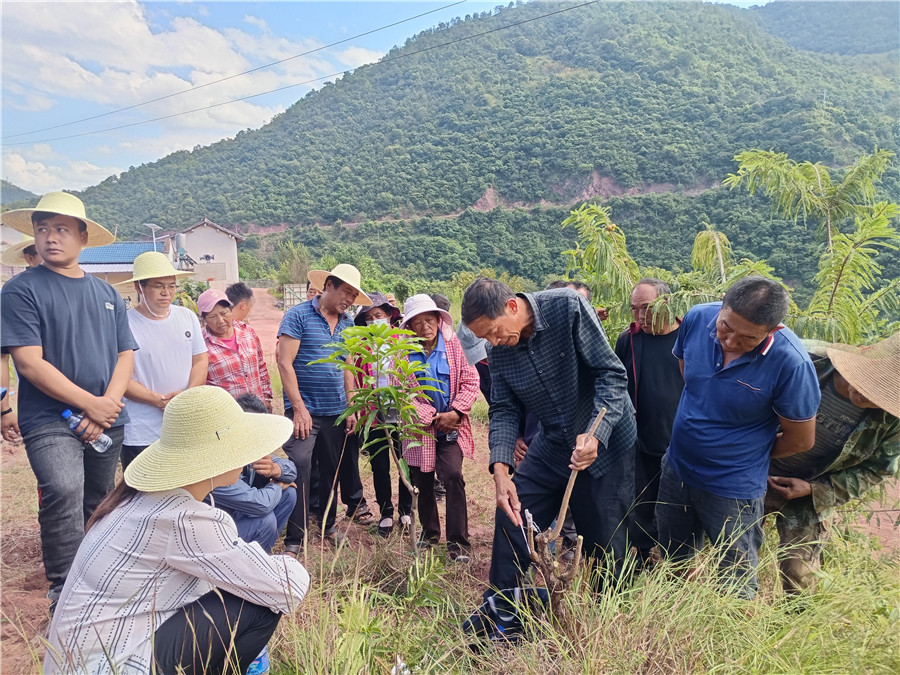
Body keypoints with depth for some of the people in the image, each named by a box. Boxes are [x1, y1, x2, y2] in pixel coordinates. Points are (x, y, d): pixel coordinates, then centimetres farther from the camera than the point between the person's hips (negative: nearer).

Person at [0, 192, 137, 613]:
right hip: (49, 420, -5)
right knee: (64, 493, -25)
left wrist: (106, 407, -9)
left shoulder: (106, 294, 11)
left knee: (96, 507, 15)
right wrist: (90, 403, -14)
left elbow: (125, 356, 7)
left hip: (107, 422, 5)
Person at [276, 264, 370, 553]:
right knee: (300, 470, -8)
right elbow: (285, 362, -12)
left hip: (336, 411, 6)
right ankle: (295, 538, 5)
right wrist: (299, 407, -15)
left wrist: (351, 408, 10)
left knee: (331, 471, 15)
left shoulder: (347, 323, 9)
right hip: (304, 411, -5)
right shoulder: (298, 315, -8)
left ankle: (329, 526, 32)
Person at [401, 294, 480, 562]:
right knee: (423, 483, 12)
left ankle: (458, 542, -4)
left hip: (451, 426, -1)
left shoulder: (453, 345, -2)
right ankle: (430, 533, 34)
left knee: (453, 476, -15)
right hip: (420, 428, 1)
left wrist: (455, 412, -15)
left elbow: (470, 380, -3)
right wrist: (432, 418, -13)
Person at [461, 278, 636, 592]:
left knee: (606, 543, 5)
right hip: (552, 444, 5)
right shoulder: (499, 349, -7)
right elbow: (504, 410, -4)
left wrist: (595, 435, -35)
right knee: (511, 519, 4)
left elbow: (612, 373, -22)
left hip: (606, 441, -4)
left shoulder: (567, 307, -23)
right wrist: (500, 468, -19)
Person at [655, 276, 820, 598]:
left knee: (736, 589, 13)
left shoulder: (790, 363, -27)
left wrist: (745, 452, 1)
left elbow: (800, 439, -12)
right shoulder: (698, 318, -15)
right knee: (672, 567, 24)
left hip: (733, 491, -4)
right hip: (676, 470, 5)